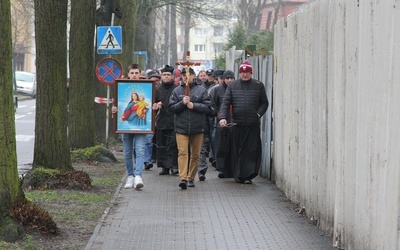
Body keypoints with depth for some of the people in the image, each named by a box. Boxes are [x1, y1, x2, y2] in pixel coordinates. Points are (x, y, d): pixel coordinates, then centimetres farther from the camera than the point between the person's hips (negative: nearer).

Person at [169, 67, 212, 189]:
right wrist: (182, 103, -14)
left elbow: (207, 107, -2)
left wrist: (194, 105, -14)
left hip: (197, 128, 1)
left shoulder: (201, 91, 3)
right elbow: (172, 107, 2)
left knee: (195, 154, 7)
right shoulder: (177, 91, 7)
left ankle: (191, 178, 17)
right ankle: (183, 178, -20)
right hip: (181, 127, -1)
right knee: (182, 152, -13)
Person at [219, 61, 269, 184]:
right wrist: (223, 117, -11)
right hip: (236, 123, 1)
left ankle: (248, 175, -3)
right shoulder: (232, 86, 9)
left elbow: (264, 103, 12)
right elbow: (225, 103, 4)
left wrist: (258, 114, -5)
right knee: (236, 150, 4)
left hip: (253, 124, -1)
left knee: (251, 151, -5)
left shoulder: (258, 86, 7)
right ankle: (238, 175, 14)